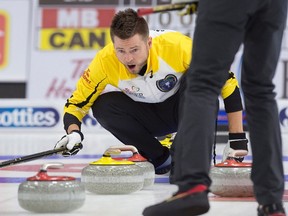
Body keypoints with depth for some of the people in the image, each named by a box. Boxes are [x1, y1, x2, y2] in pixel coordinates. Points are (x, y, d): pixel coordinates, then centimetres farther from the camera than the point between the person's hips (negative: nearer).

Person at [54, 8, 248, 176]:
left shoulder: (175, 45, -34)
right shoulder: (105, 61, -26)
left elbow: (227, 80, -27)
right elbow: (77, 103, -14)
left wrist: (238, 138, -28)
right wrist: (73, 133, -37)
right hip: (150, 118, 3)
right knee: (102, 106, -24)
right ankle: (161, 159, -5)